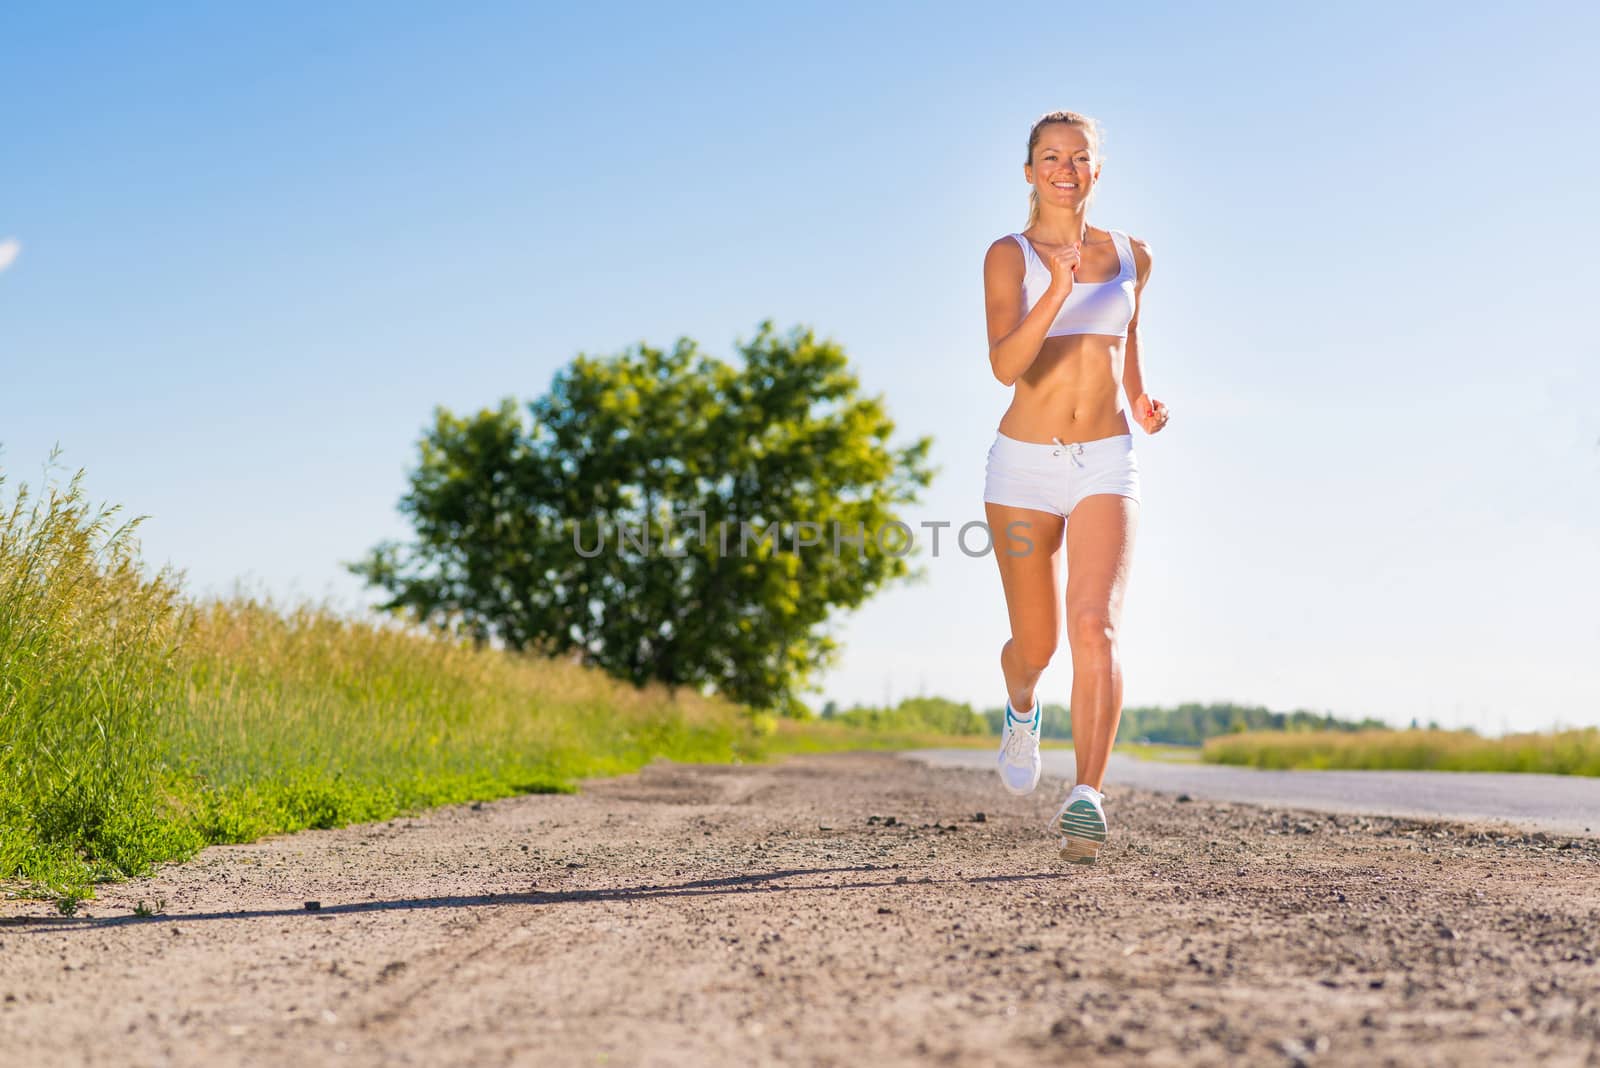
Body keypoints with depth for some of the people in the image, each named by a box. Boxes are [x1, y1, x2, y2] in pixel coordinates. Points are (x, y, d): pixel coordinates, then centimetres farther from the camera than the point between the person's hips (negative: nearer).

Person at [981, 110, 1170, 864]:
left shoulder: (1131, 255, 8)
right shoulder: (1009, 256, -4)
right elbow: (1005, 364, -19)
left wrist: (1140, 399, 8)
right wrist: (1058, 293, -34)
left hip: (1107, 466, 1)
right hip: (1025, 464, -1)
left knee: (1095, 628, -20)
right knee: (1037, 644, 10)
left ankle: (1086, 799, -23)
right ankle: (1022, 708, 46)